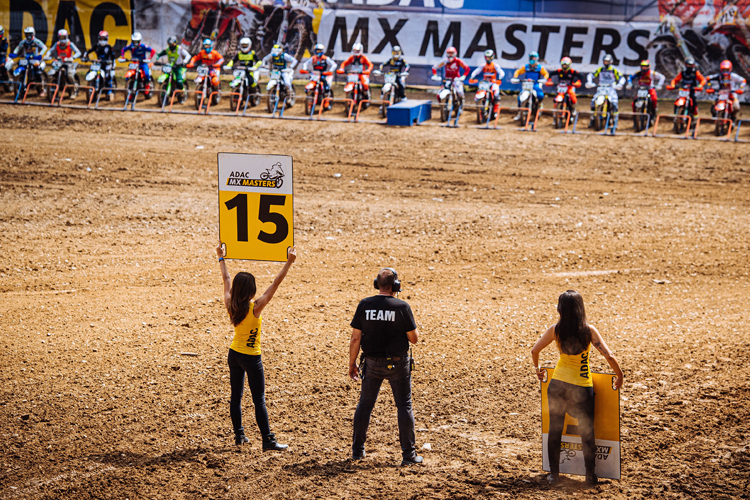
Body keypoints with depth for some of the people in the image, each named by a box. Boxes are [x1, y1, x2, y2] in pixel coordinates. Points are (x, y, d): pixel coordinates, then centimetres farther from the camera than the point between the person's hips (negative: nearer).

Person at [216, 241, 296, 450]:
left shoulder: (230, 305, -8)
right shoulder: (255, 307, -22)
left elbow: (226, 280, 6)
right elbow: (275, 284, -23)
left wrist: (221, 258, 19)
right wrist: (289, 262, -21)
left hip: (234, 354, 6)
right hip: (251, 358, -6)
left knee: (236, 396, 14)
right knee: (259, 401, -2)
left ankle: (239, 435, 21)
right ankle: (268, 441, 0)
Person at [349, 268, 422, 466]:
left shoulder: (364, 305, -6)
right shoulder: (401, 307, -13)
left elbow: (355, 338, -3)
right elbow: (414, 338, -8)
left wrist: (352, 363, 6)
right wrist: (414, 330, 14)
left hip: (372, 362, 2)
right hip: (398, 363, -2)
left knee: (365, 404, 16)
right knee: (404, 406, 6)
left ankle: (357, 450, 19)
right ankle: (408, 454, 5)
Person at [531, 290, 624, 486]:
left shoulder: (555, 330, -5)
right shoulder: (588, 330, -11)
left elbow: (534, 350, 5)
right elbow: (609, 356, -15)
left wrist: (537, 368, 24)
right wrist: (620, 376, 1)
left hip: (558, 384, 2)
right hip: (582, 388, -2)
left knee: (554, 430, 14)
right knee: (587, 433, 11)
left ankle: (554, 474, 19)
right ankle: (591, 476, 14)